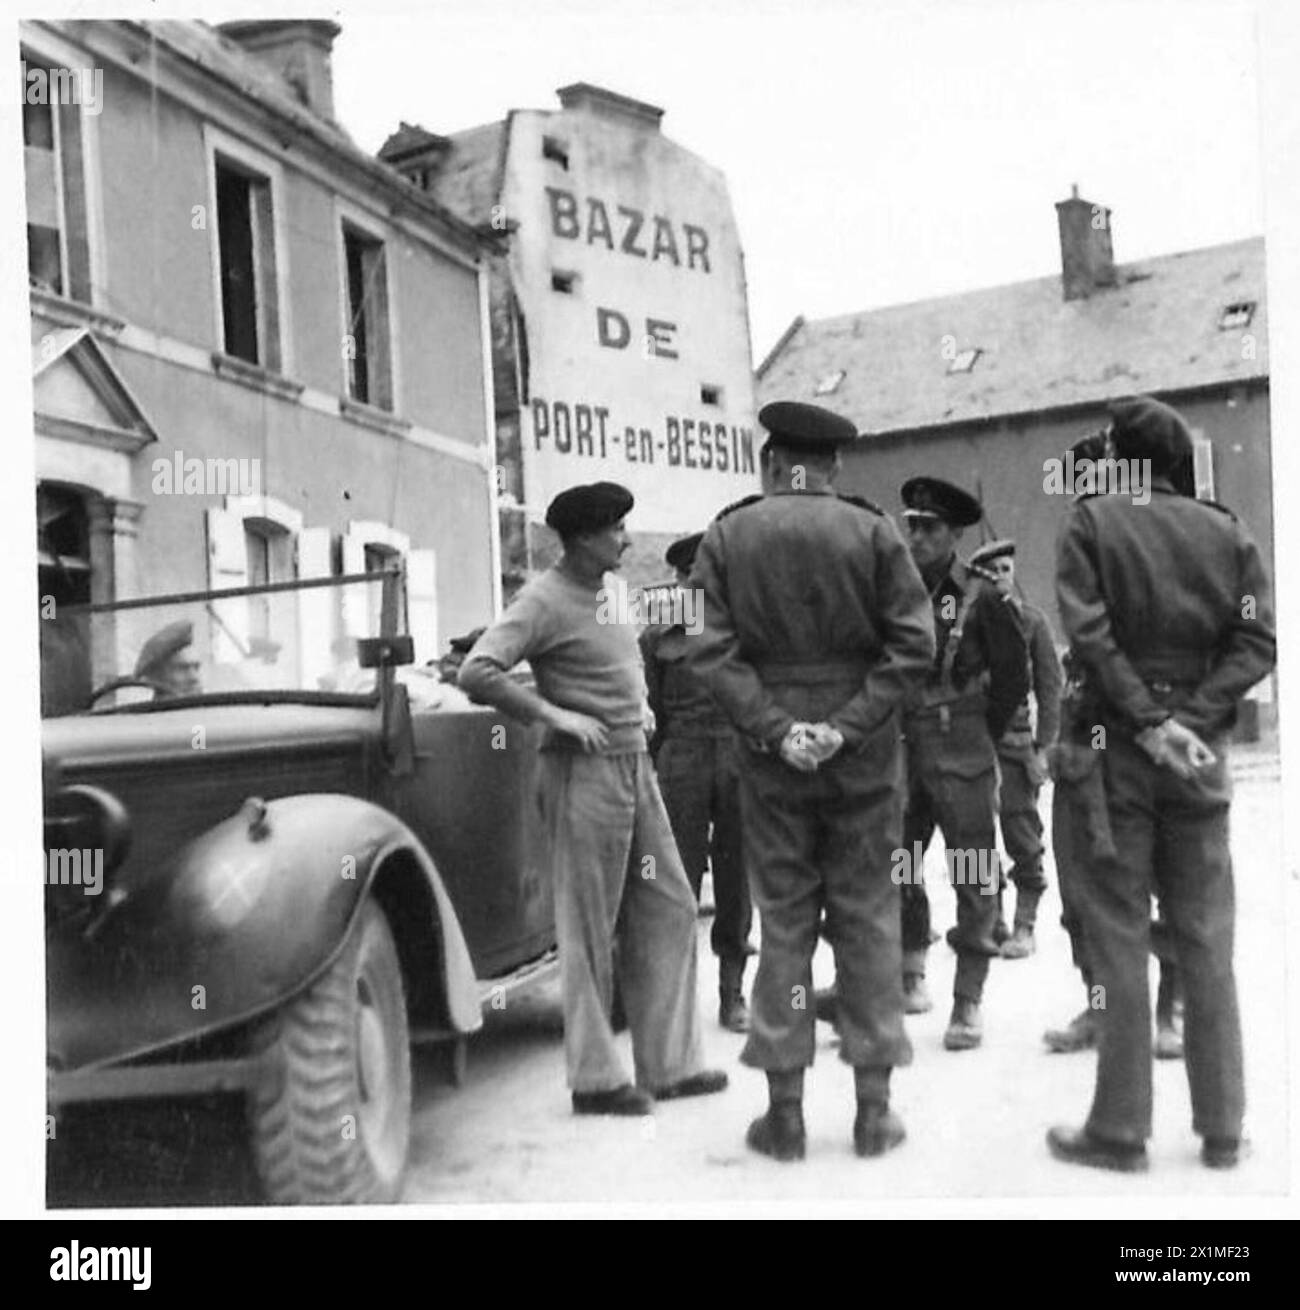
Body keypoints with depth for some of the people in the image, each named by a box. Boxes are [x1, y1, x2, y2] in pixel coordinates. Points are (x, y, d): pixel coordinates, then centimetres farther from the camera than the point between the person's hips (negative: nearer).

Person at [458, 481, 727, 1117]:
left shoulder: (604, 592, 14)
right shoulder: (546, 599, -13)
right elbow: (476, 672, -23)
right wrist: (555, 715, -21)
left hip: (635, 767, 9)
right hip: (584, 772, -9)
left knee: (668, 910, 11)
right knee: (590, 931, 0)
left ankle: (668, 1064, 20)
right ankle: (595, 1080, 11)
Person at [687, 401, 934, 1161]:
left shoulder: (726, 537, 0)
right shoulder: (873, 533, -2)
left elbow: (713, 652, -8)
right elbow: (913, 644, -10)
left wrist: (773, 726, -11)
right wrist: (850, 723, -12)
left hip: (771, 757, 1)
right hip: (865, 756, 0)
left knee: (782, 921, 8)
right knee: (868, 915, 8)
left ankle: (785, 1113, 13)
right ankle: (874, 1109, 14)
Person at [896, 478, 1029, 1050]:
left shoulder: (980, 597, -5)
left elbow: (1013, 676, 1)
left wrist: (981, 735, 3)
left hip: (961, 753, -4)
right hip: (900, 750, 4)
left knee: (973, 875, -1)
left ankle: (967, 1002, 5)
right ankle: (911, 971, 25)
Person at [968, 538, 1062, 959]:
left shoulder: (1031, 620, 2)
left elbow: (1049, 686, 1)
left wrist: (1042, 747, -5)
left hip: (1014, 736, -1)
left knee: (1022, 835, -3)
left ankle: (1023, 926, 7)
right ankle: (990, 922, 17)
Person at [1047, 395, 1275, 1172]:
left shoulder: (1091, 521, -2)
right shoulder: (1227, 533, 7)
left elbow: (1090, 634, -14)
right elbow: (1258, 640, -3)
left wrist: (1149, 721, -12)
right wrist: (1191, 718, -8)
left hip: (1119, 751, -3)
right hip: (1201, 757, 3)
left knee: (1121, 943, 3)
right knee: (1207, 945, 11)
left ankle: (1120, 1131, 8)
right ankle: (1222, 1129, 17)